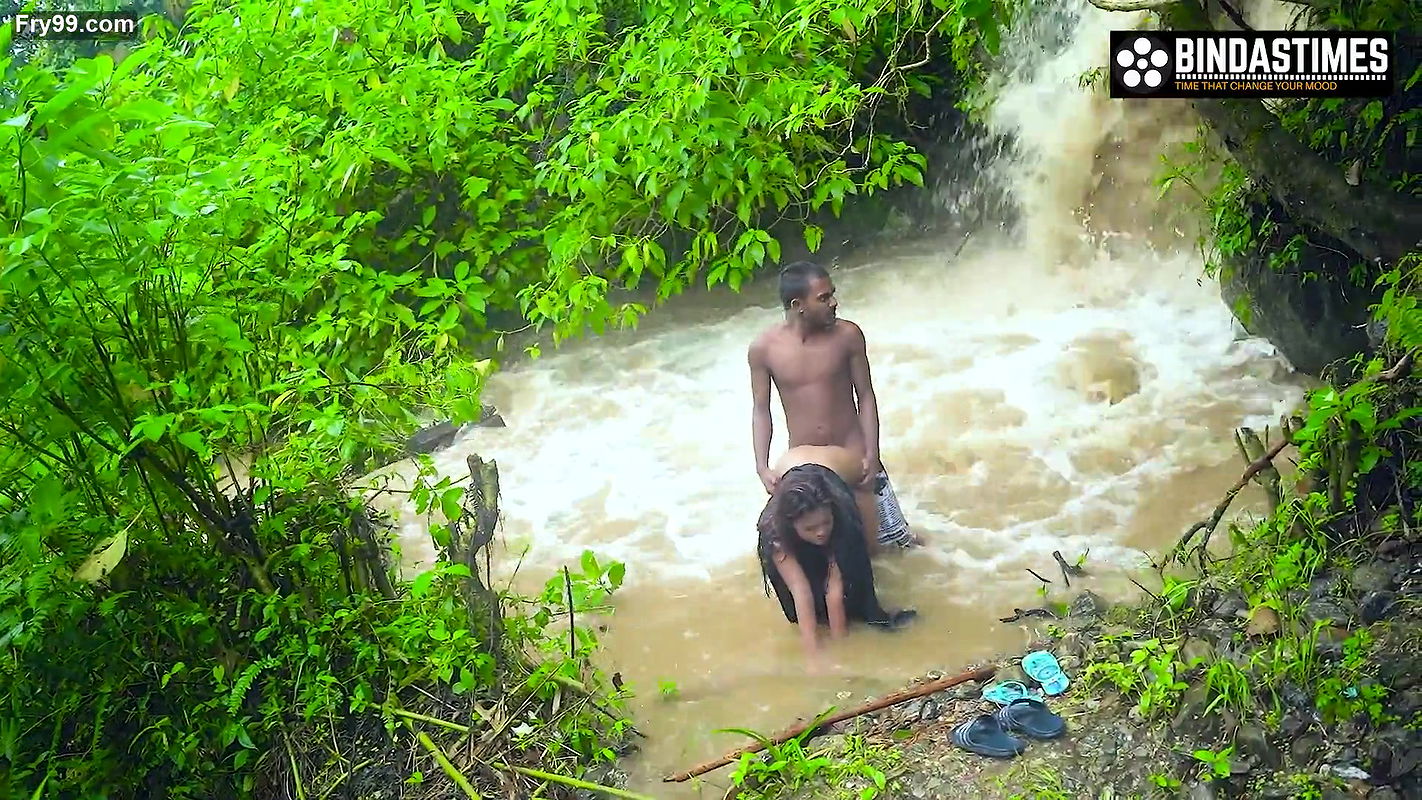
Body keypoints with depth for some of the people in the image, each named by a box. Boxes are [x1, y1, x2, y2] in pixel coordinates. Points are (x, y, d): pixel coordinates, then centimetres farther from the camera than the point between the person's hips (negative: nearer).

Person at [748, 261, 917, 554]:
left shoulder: (848, 335, -12)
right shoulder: (763, 348, -12)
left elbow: (865, 396, -4)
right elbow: (761, 410, -3)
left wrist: (872, 454, -10)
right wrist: (762, 467, -10)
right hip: (802, 462, 0)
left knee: (868, 546, 7)